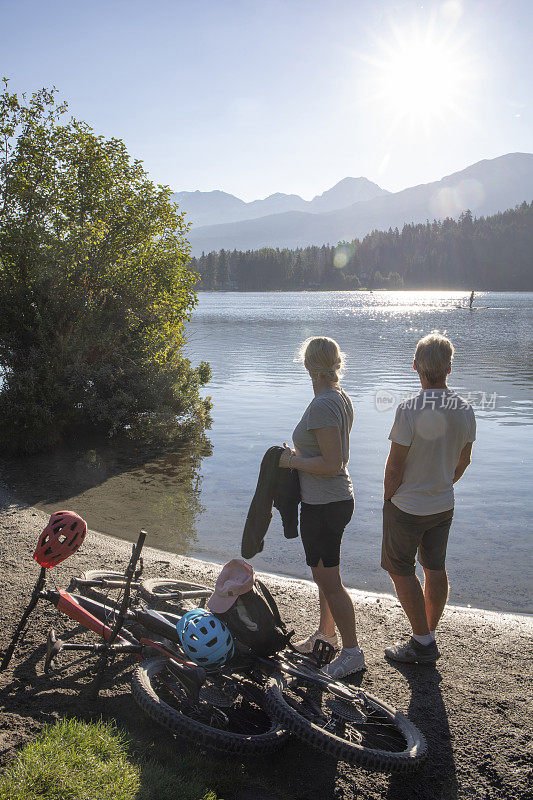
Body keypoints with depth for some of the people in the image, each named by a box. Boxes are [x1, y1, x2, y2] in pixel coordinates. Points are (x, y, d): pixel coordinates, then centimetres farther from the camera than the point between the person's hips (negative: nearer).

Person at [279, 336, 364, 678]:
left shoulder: (322, 406, -24)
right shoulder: (342, 398, 6)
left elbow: (332, 464, -25)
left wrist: (294, 461, -14)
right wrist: (299, 455, 10)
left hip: (323, 505, -10)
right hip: (339, 497, 10)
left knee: (329, 581, 3)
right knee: (325, 575, 23)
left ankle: (352, 651, 16)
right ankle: (326, 632, 40)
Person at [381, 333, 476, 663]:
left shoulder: (410, 410, -24)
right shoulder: (465, 410, -5)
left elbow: (395, 466, -19)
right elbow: (464, 460, 7)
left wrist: (388, 497, -2)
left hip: (407, 506, -6)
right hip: (444, 505, 6)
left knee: (400, 570, 9)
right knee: (435, 568, 17)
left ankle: (423, 642, 15)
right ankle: (429, 636, 31)